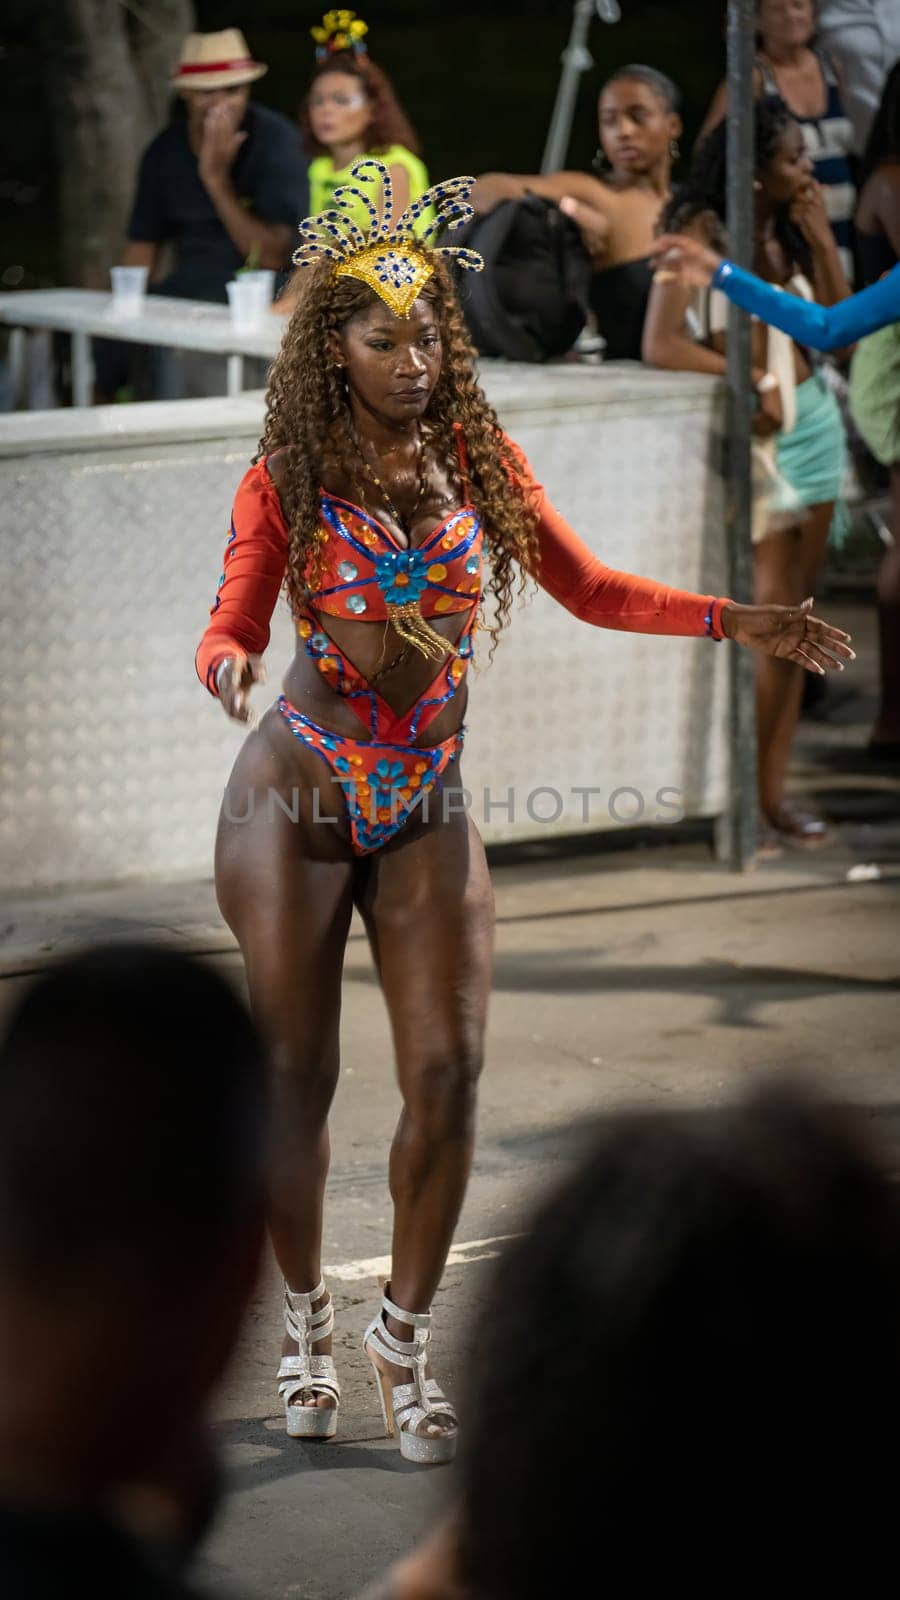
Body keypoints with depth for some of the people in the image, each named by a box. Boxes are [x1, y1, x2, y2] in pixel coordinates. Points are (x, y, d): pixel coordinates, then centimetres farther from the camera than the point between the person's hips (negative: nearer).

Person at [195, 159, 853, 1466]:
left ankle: (405, 1335, 8)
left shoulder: (477, 459, 4)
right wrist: (229, 668, -32)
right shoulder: (290, 474, -3)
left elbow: (588, 589, 9)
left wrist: (736, 621, -1)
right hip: (299, 793, -2)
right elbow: (232, 625, -7)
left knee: (448, 1072, -6)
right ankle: (306, 1321, 21)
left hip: (426, 804, 2)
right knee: (296, 1070, 3)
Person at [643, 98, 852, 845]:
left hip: (812, 421, 7)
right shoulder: (702, 231, -12)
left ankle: (774, 792, 10)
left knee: (794, 616, 6)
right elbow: (661, 344, -21)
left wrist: (820, 236, -3)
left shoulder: (789, 229, 8)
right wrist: (752, 380, -22)